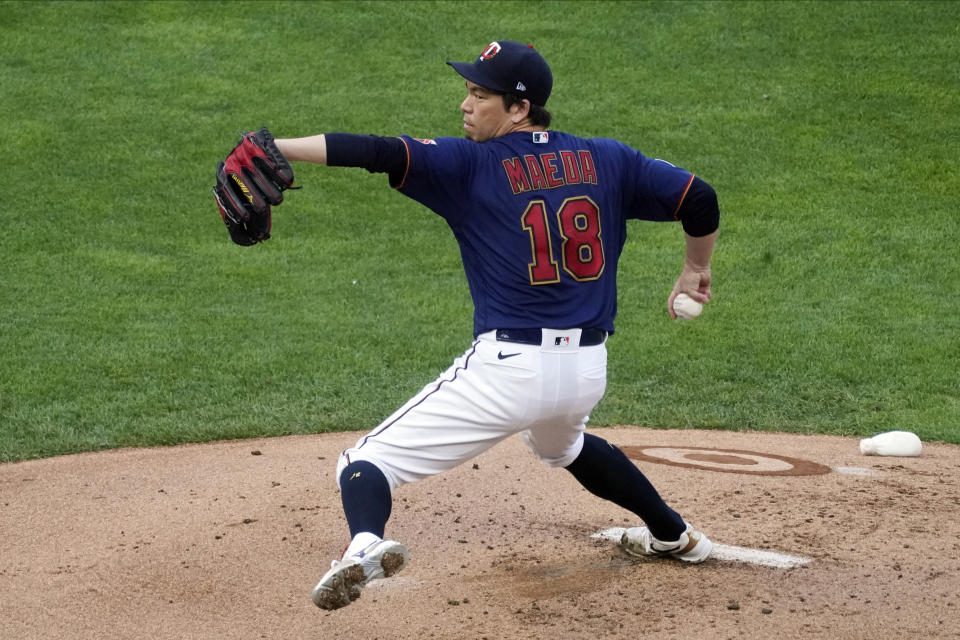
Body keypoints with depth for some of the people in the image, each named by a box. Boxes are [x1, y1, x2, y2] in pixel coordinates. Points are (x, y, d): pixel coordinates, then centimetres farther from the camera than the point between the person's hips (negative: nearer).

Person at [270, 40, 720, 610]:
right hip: (588, 370, 6)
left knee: (368, 463, -5)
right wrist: (696, 271, 29)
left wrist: (276, 148, -20)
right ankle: (675, 535, 52)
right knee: (561, 444, 42)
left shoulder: (471, 165, -5)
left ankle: (367, 542, -38)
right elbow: (700, 200, 11)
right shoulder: (606, 161, 8)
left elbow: (379, 153, -17)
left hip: (508, 369, -6)